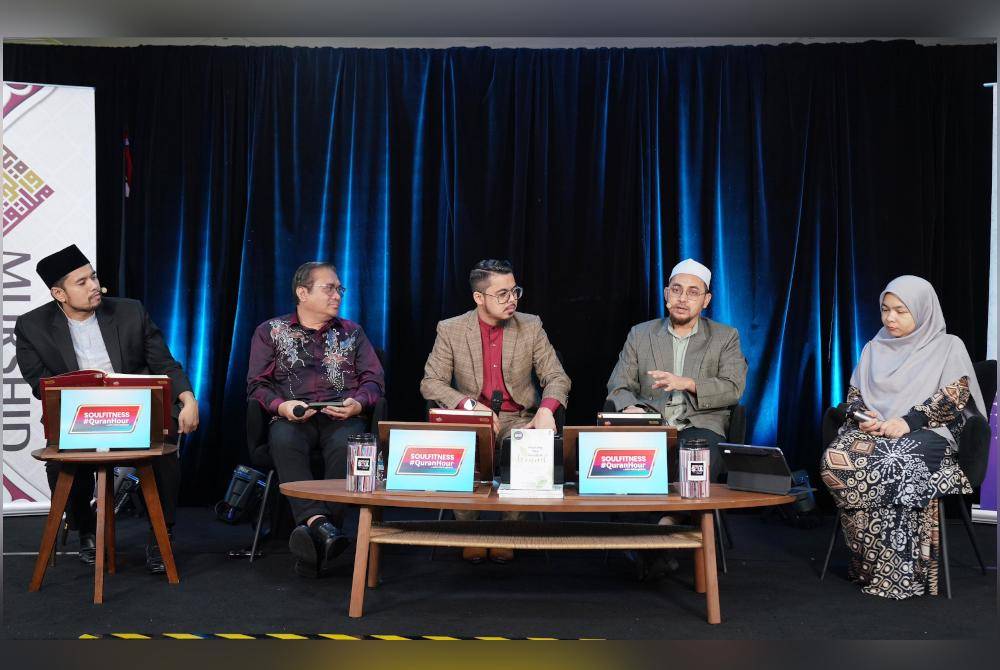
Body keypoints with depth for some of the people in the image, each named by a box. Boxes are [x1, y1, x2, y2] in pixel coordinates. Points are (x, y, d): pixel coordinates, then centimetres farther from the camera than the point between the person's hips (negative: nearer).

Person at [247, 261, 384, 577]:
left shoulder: (352, 332, 22)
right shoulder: (270, 332, 17)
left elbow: (374, 379, 14)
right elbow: (257, 384, 9)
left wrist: (358, 403, -9)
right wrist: (281, 405, -12)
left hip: (343, 416, 1)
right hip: (293, 418, 0)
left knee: (347, 444, -36)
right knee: (283, 441, -37)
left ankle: (316, 533, -42)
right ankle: (320, 525, -51)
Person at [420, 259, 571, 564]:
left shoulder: (531, 326, 1)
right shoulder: (450, 330, -2)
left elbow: (556, 377, 1)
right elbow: (431, 383, -5)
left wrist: (546, 410, -22)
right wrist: (471, 405, -22)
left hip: (519, 418, 1)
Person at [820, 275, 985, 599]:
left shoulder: (948, 346, 10)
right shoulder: (875, 348, 23)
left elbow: (955, 397, -3)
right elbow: (854, 394, 20)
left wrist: (908, 421, -18)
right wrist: (863, 416, -5)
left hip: (926, 436, -4)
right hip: (873, 432, 4)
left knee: (892, 467, -39)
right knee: (834, 461, -31)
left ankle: (887, 570, -28)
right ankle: (875, 559, -22)